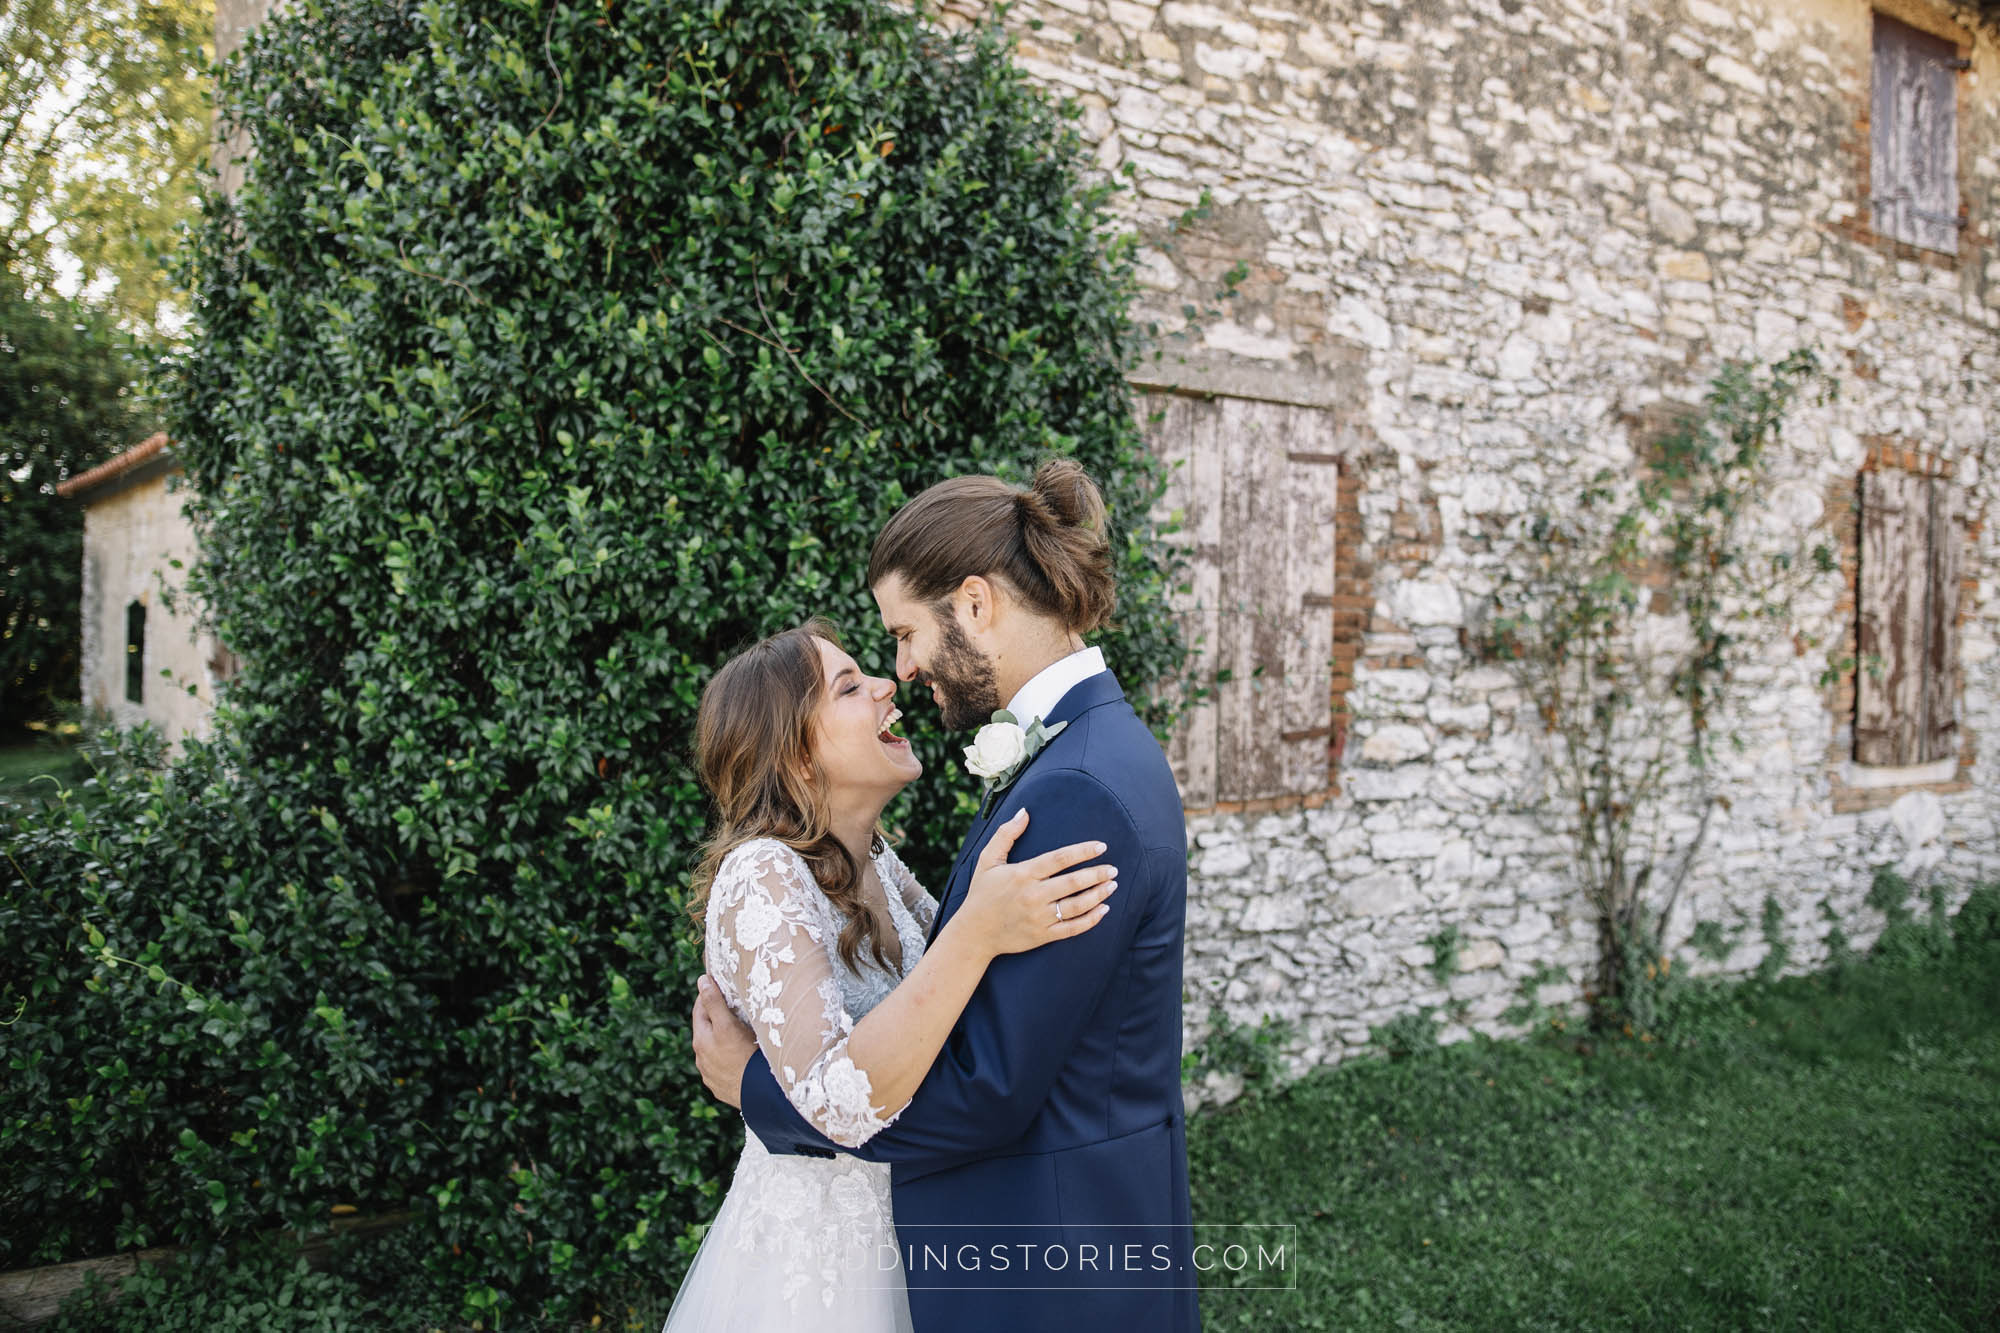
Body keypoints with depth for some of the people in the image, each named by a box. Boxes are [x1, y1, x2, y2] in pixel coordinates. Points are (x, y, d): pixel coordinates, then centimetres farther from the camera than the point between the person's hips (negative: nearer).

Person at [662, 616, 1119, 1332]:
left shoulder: (875, 863, 1)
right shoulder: (761, 878, -25)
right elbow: (840, 1101, -36)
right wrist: (977, 932, -45)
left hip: (887, 1240, 8)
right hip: (812, 1262, -8)